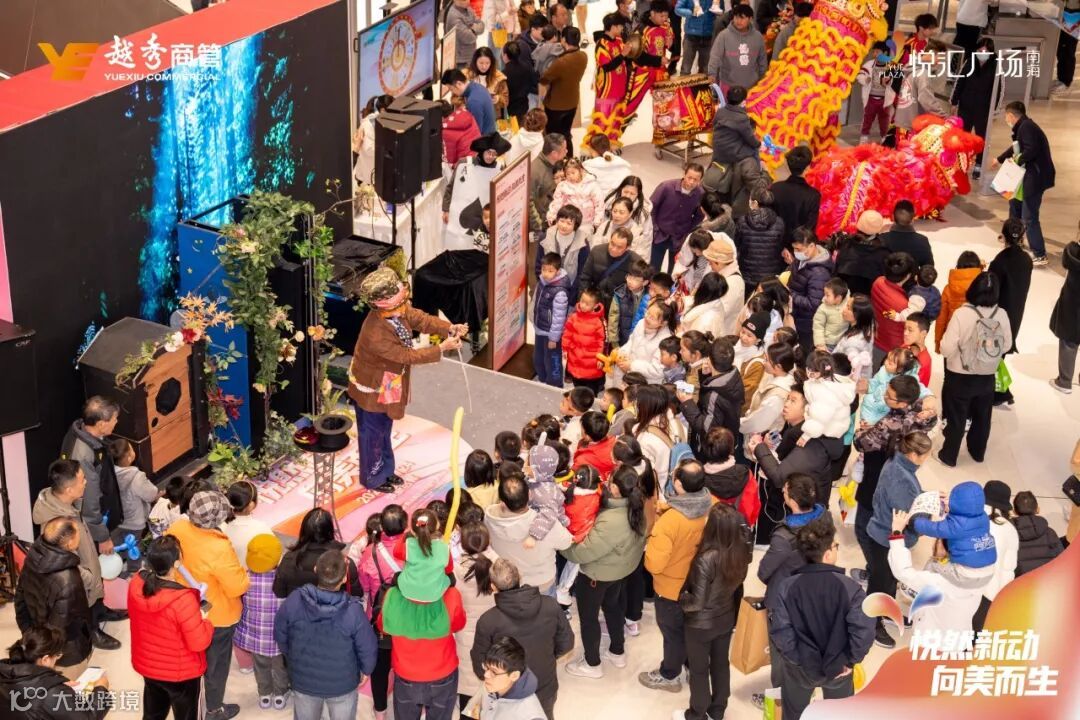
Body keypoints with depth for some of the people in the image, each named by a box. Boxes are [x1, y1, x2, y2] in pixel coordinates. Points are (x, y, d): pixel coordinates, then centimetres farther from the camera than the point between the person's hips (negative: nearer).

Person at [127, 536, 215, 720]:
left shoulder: (136, 584, -18)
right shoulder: (183, 600, -37)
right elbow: (199, 642, -27)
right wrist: (206, 621, -10)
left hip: (146, 664, 6)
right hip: (180, 672, -6)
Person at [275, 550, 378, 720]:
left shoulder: (294, 601, -25)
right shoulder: (353, 610, -31)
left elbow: (280, 636, -7)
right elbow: (367, 649, -16)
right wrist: (365, 670, 7)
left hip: (303, 680, 2)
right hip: (342, 683, -2)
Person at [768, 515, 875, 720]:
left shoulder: (787, 588, -19)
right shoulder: (850, 587, -22)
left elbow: (779, 632, -21)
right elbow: (864, 630, -26)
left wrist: (795, 659, -6)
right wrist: (851, 660, -11)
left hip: (800, 666, 1)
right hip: (837, 667, 0)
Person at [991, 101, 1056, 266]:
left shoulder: (1026, 127, -17)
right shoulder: (1024, 127, 16)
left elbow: (1031, 150, -29)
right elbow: (1016, 148, 33)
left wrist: (1018, 161, -12)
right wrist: (1000, 159, 46)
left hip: (1036, 176, -11)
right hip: (1030, 174, 11)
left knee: (1029, 217, -11)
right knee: (1015, 201, 29)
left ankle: (1039, 256, -9)